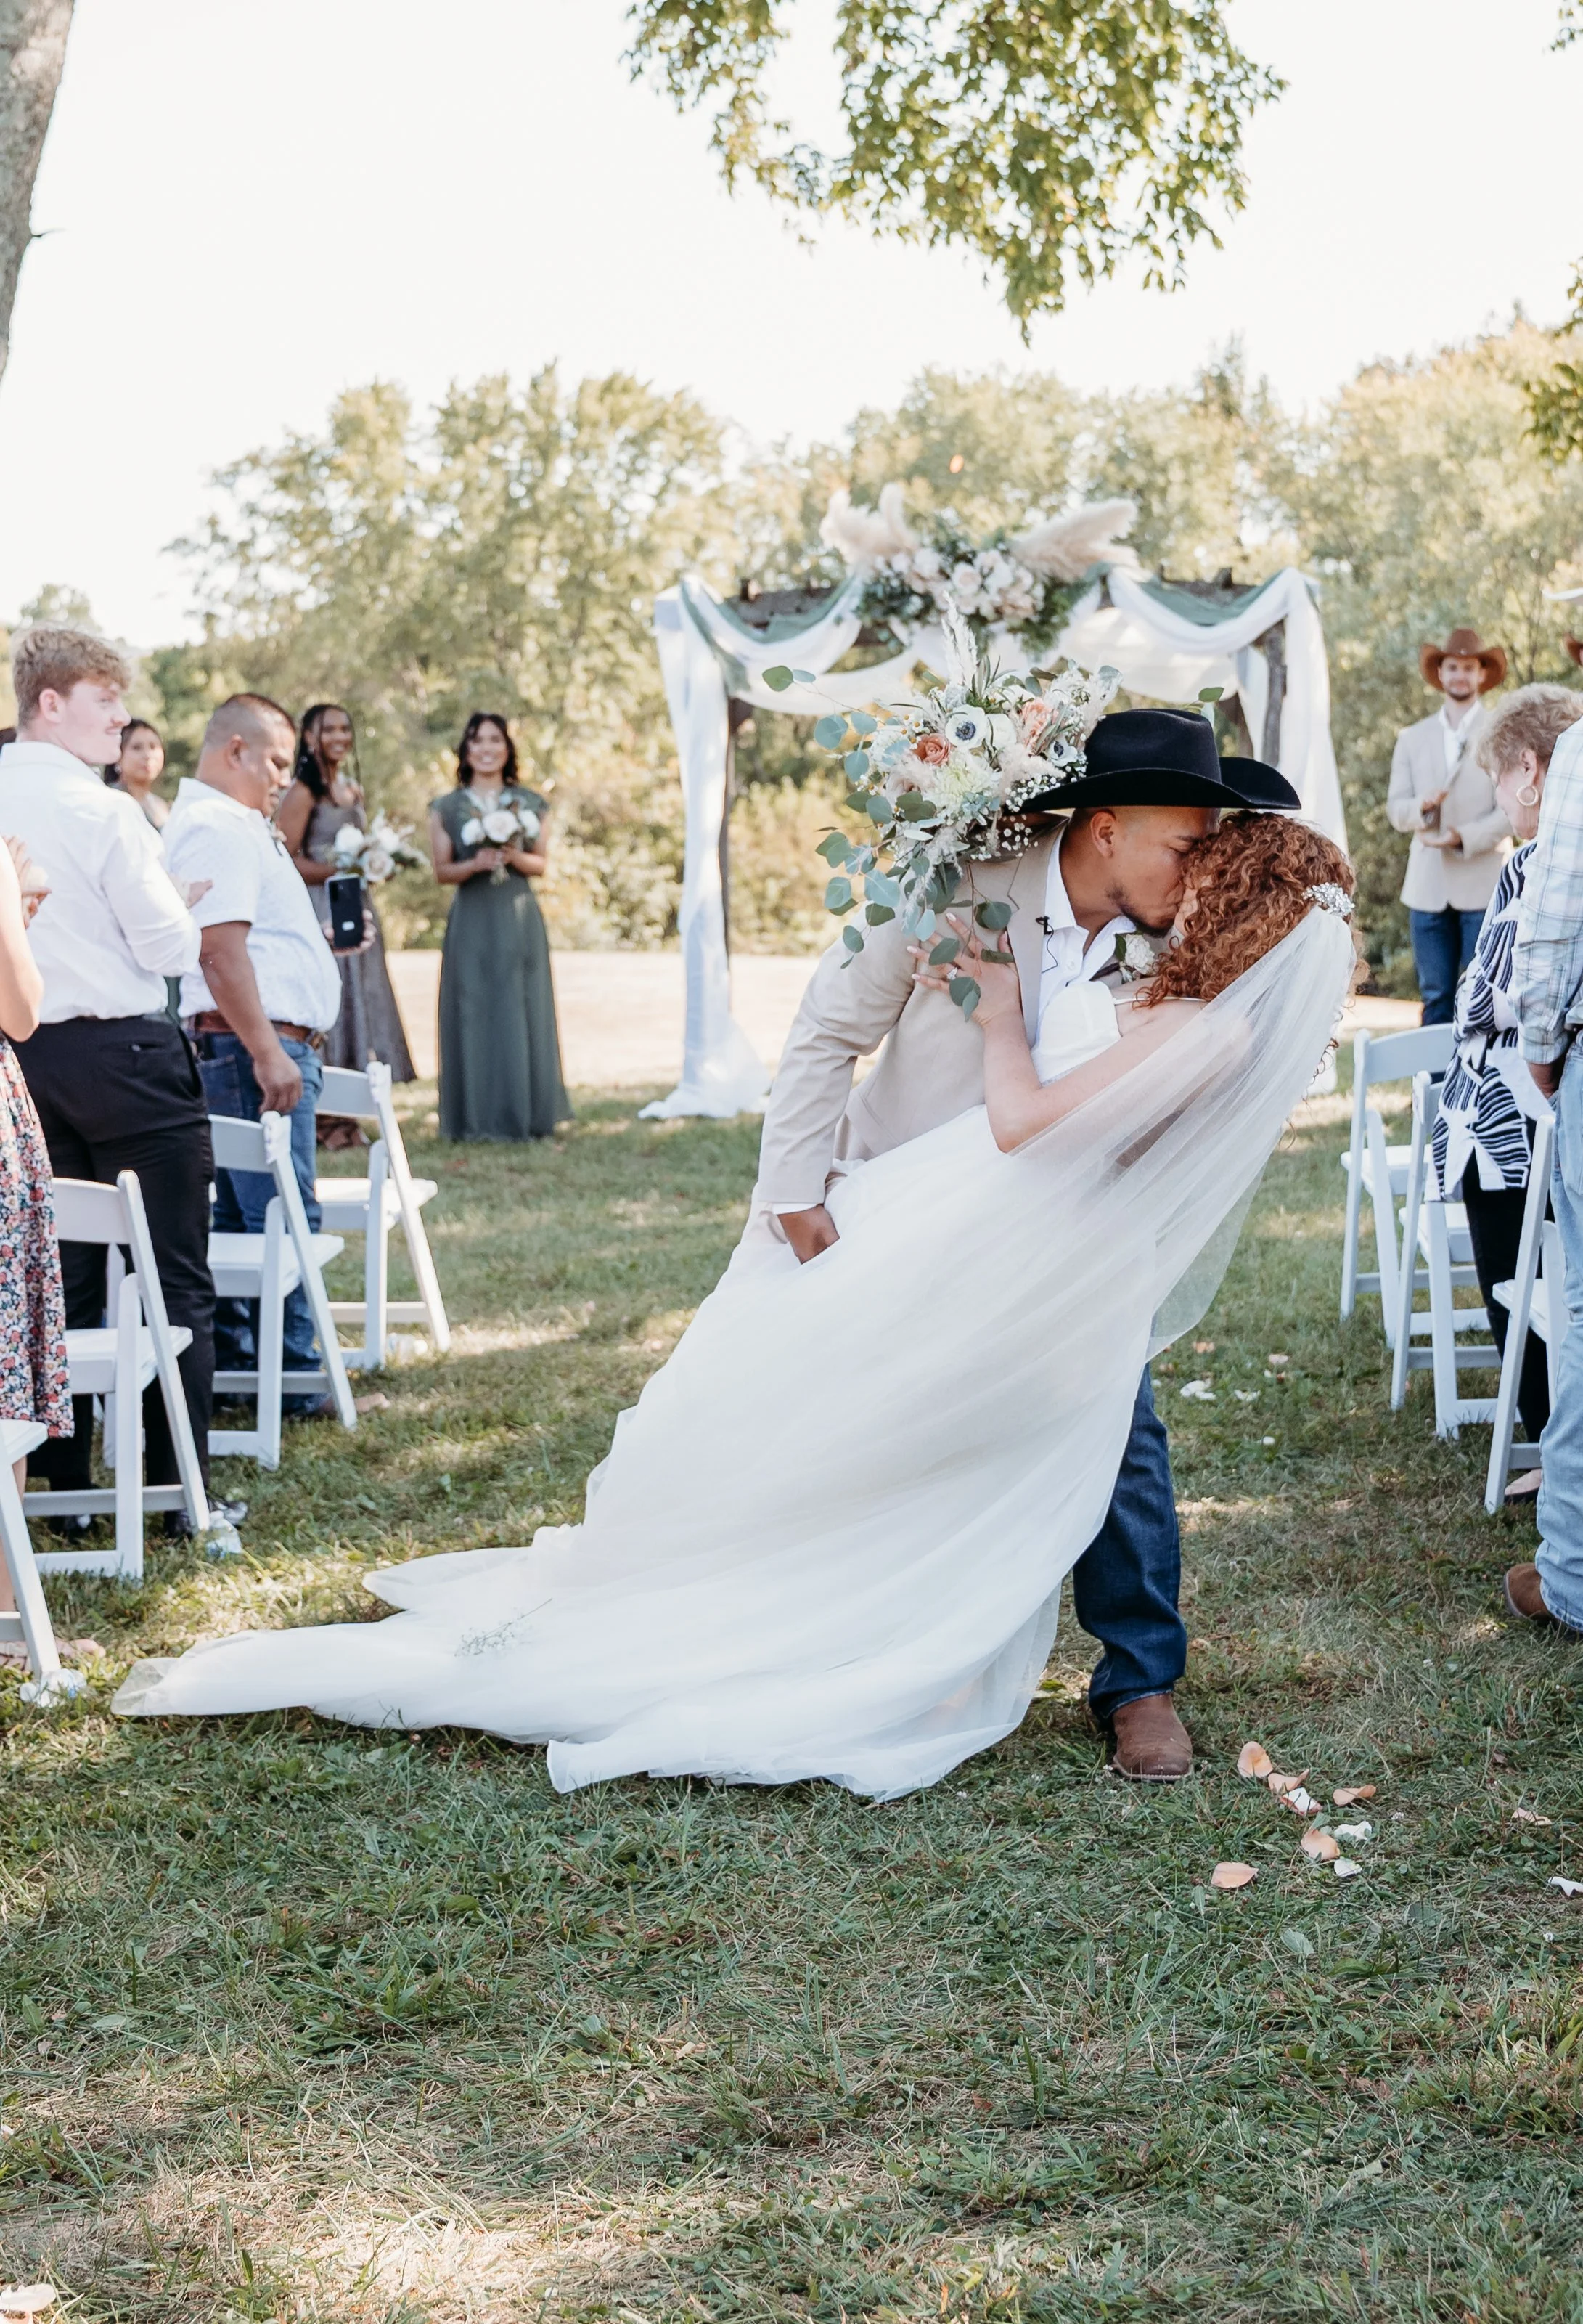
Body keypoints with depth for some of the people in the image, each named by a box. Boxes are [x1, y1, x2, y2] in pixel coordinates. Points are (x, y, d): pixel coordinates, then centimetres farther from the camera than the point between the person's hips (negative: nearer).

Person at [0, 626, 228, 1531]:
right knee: (176, 1282, 2)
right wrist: (180, 909, 7)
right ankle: (181, 1489, 4)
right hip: (124, 1053, -7)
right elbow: (171, 947, -13)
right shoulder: (103, 811, -15)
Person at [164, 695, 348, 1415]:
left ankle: (233, 1361, 20)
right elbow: (221, 948, -22)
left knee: (246, 1213, 14)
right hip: (258, 1042, -11)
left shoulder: (230, 822, 20)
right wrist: (268, 1053, -24)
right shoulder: (217, 827, -13)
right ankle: (293, 1379, -5)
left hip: (270, 1044, 11)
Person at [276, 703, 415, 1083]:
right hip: (321, 910, -8)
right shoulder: (303, 792, -8)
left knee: (361, 1002, 6)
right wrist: (336, 870, -20)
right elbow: (285, 860, -15)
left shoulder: (353, 790, 16)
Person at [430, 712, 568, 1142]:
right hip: (472, 922, -1)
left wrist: (513, 857, -13)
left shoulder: (531, 804, 9)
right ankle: (476, 1118, 2)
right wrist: (476, 864, -15)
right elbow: (442, 871, 3)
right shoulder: (447, 808, 6)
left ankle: (526, 1114, 7)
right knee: (473, 1013, -3)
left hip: (520, 920, 1)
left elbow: (541, 864, 7)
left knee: (522, 1013, 0)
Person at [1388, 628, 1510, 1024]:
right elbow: (1395, 809, 8)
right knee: (1436, 999, 5)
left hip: (1483, 886, -3)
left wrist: (1464, 838, -17)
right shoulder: (1413, 738, 13)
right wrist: (1422, 806, -15)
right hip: (1428, 887, 3)